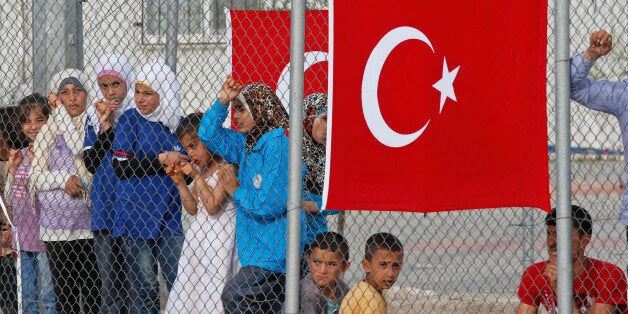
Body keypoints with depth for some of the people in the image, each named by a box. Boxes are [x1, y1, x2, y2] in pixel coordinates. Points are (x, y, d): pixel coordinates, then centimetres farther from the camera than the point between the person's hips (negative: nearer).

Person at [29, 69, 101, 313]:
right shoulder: (48, 130, 7)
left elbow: (81, 148, -12)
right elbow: (35, 178, 5)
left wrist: (61, 111, -7)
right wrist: (63, 179, -13)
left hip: (90, 221, 0)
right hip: (57, 224, 0)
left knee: (94, 294, -4)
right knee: (65, 292, 1)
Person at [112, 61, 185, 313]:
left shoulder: (177, 124, 9)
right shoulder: (130, 120, -1)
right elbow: (120, 167, -9)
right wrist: (161, 159, -13)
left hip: (170, 215, 3)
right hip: (137, 214, -3)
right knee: (144, 287, -1)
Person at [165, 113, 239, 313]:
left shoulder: (225, 169, -12)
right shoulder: (201, 169, 12)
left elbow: (212, 207, -18)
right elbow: (193, 208, 12)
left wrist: (196, 176, -17)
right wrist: (179, 181, 3)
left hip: (220, 236, -8)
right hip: (198, 234, 8)